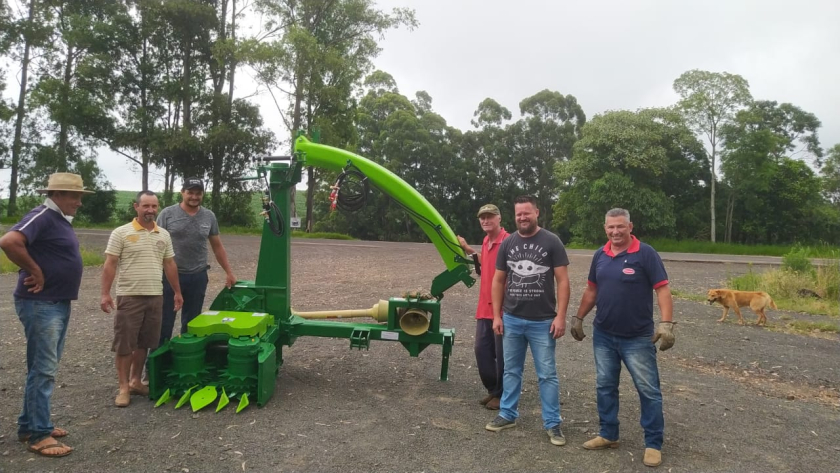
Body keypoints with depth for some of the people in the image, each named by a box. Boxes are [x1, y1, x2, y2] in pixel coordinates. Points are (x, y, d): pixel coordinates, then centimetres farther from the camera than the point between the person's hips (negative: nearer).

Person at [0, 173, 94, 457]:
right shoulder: (43, 216, -17)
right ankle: (39, 435, 5)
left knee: (45, 367, 17)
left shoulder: (61, 219, 12)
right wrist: (35, 272, -21)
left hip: (59, 303, 10)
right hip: (40, 304, -10)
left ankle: (29, 424, 28)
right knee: (43, 369, -4)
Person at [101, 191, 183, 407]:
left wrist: (177, 291, 14)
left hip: (155, 296, 4)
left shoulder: (164, 235, 9)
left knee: (144, 343, 13)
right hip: (129, 296, -4)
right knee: (124, 344, 2)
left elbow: (170, 265, 14)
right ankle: (124, 387, 12)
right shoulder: (121, 233, -5)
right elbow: (110, 265, -6)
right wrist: (105, 294, -12)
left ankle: (135, 381, 26)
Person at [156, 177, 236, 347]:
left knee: (191, 323, 12)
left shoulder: (209, 216, 5)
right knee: (164, 321, 5)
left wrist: (229, 272, 11)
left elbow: (218, 247, 12)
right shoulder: (167, 214, -4)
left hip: (198, 277, 3)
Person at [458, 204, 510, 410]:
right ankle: (492, 390, 28)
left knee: (501, 354, 4)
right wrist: (468, 250, 19)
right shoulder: (486, 241, 12)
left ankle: (502, 395, 19)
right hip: (484, 307, 8)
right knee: (482, 350, 12)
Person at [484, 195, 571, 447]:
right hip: (512, 320, 3)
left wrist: (560, 316, -11)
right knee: (511, 371, 15)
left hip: (543, 322, -3)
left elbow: (562, 281, -5)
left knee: (547, 374, 5)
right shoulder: (507, 243, 5)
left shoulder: (551, 242, -5)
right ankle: (507, 415, 28)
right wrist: (497, 315, 5)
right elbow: (498, 281, 9)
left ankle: (552, 423, 16)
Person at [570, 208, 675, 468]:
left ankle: (653, 444, 16)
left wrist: (666, 323, -25)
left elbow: (662, 289, -14)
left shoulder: (646, 253, -11)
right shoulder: (600, 255, 4)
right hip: (603, 335, 5)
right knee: (605, 386, 13)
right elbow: (591, 290, 14)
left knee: (648, 391, 3)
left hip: (637, 338, -5)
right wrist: (578, 318, 13)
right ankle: (608, 434, 27)